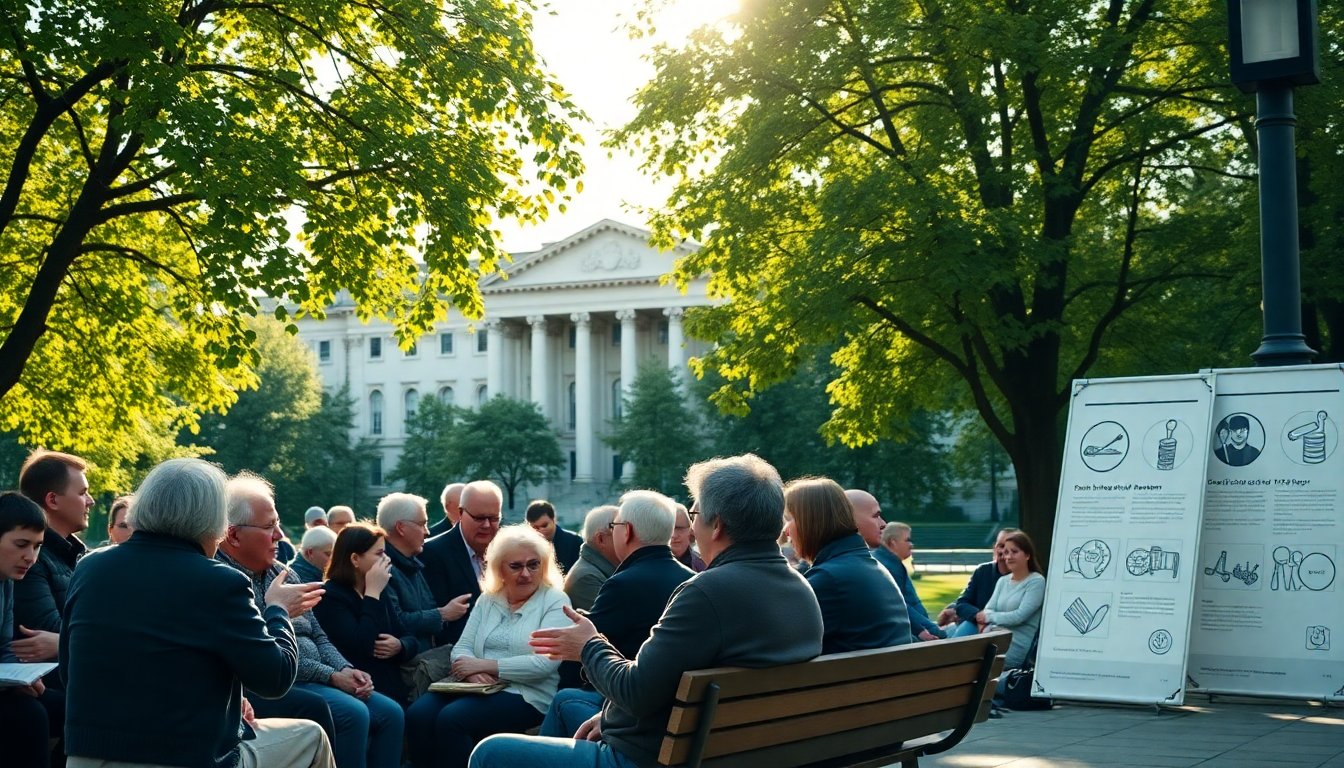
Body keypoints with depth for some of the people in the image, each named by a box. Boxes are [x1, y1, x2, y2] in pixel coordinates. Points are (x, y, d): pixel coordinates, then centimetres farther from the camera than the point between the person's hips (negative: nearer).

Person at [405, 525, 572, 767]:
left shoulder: (555, 601, -2)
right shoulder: (487, 599, 15)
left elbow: (544, 663, -14)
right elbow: (462, 648, 9)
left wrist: (485, 665, -15)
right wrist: (472, 671, -16)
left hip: (526, 694, -5)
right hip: (477, 687, 5)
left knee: (451, 718, -29)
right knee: (418, 714, -22)